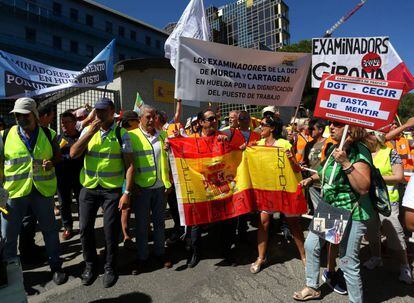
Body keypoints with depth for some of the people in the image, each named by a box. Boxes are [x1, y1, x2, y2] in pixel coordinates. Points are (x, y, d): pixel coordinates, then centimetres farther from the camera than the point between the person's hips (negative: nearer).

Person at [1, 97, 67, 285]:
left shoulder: (48, 134, 0)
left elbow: (57, 155, 10)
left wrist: (51, 162, -12)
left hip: (43, 191, 1)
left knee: (49, 230, 12)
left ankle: (56, 267, 30)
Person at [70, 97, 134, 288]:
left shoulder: (121, 134, -6)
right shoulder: (88, 131, 4)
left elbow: (129, 164, -8)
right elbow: (73, 154, -7)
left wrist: (127, 192, -13)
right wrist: (91, 132, -15)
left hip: (112, 189, -3)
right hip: (88, 188, 3)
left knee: (111, 230, 4)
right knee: (85, 228, 10)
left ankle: (110, 268, 27)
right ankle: (90, 265, 34)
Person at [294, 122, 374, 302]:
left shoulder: (359, 152, -18)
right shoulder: (334, 148, 5)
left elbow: (363, 188, -28)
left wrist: (345, 163, -34)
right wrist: (312, 178, 10)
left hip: (351, 216, -8)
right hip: (328, 210, 9)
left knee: (348, 264, -1)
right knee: (311, 246, 18)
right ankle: (312, 288, 39)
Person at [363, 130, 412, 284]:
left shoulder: (390, 153, -6)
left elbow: (399, 176, -9)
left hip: (387, 201, -4)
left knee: (394, 234, 1)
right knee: (371, 231, 16)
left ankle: (405, 267, 21)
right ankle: (376, 258, 37)